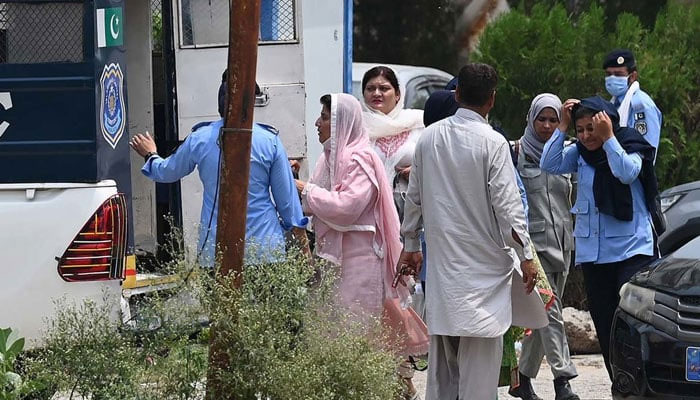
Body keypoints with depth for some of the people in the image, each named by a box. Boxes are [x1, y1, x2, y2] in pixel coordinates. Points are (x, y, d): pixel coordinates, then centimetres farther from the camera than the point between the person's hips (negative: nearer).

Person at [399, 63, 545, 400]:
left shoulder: (429, 137, 3)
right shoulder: (492, 143, -12)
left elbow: (414, 197, 10)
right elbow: (507, 206, -12)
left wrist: (410, 245, 22)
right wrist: (526, 256, -5)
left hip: (441, 257, 5)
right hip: (483, 259, -5)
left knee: (441, 347, 11)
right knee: (480, 355, -3)